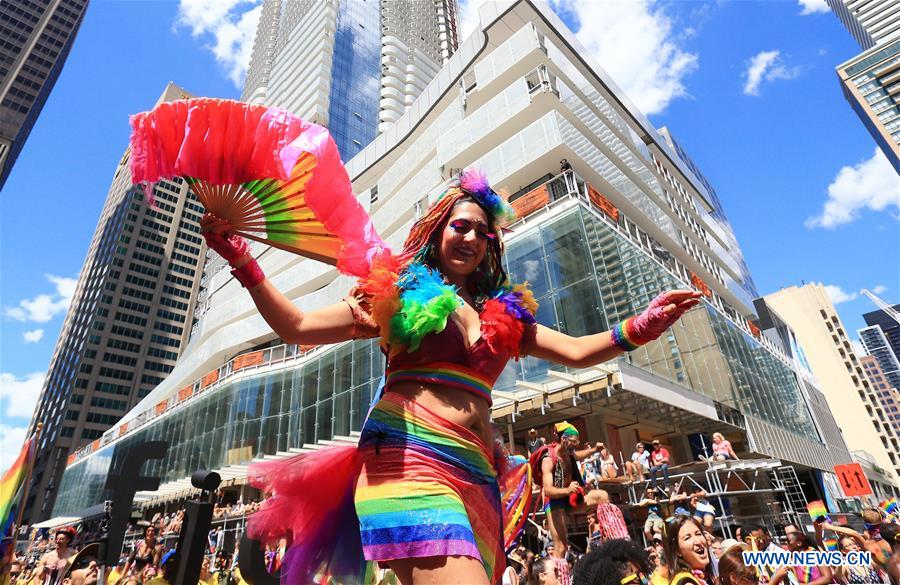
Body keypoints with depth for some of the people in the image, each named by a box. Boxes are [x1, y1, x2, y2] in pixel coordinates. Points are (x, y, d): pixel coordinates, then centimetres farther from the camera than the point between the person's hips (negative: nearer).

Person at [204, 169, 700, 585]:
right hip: (409, 456, -5)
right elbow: (298, 328, 7)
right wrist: (243, 263, -1)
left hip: (476, 475, 6)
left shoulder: (506, 315, 19)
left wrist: (640, 327, -1)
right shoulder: (398, 294, 9)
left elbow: (576, 351, 14)